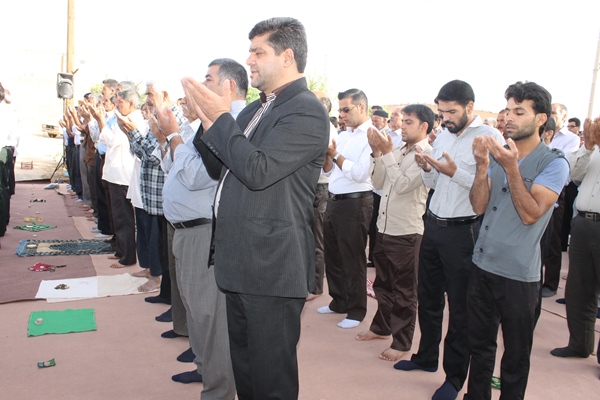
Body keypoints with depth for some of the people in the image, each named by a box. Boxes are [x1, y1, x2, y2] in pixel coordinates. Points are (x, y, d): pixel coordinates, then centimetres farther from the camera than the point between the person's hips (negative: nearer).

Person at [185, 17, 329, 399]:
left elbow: (258, 170, -24)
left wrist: (221, 117, -14)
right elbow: (220, 168, 16)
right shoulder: (256, 110, 15)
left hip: (272, 268, -9)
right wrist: (208, 119, 1)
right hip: (241, 265, 9)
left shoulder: (306, 110, -13)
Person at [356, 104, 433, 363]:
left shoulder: (427, 153, -12)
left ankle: (402, 343, 20)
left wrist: (387, 153, -19)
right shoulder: (396, 150, 8)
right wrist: (377, 152, -2)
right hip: (385, 227, 7)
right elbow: (378, 183, 7)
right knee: (383, 284, 21)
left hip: (406, 232, -7)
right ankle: (381, 327, 39)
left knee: (404, 292, 6)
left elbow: (402, 185, -22)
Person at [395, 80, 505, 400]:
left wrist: (455, 172, -24)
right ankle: (427, 356, 37)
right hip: (433, 226, 7)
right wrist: (427, 169, -5)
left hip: (463, 231, -7)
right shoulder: (442, 137, 11)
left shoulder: (489, 137, -11)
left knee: (460, 307, 5)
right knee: (428, 297, 18)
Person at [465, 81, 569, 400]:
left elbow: (530, 214, -20)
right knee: (480, 344, 20)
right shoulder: (496, 154, 6)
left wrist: (511, 167, -25)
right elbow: (479, 206, -2)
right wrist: (482, 166, -15)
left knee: (516, 355, 11)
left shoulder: (554, 163, -9)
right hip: (482, 265, 5)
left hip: (518, 274, -5)